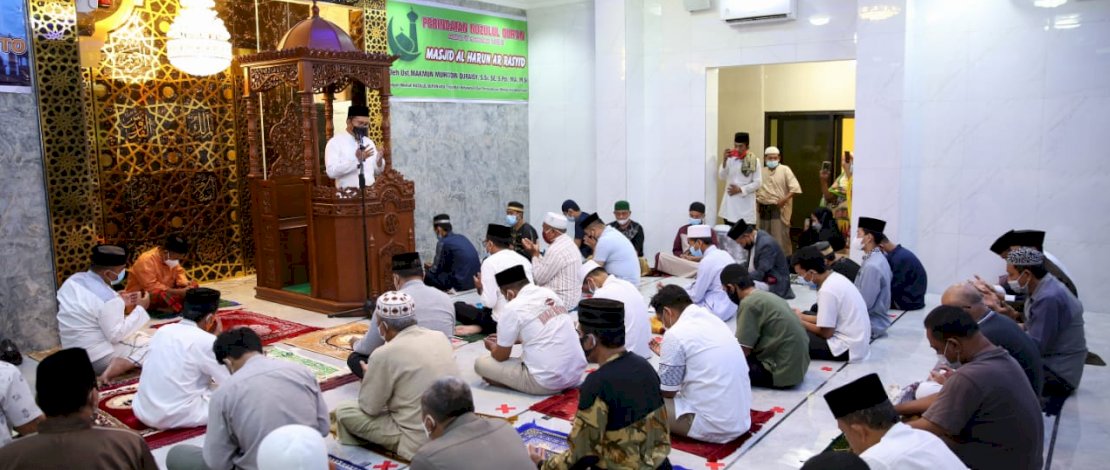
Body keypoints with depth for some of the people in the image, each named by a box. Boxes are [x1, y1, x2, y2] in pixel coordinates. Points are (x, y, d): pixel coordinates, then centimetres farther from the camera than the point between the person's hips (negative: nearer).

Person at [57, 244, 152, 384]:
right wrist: (140, 308, -15)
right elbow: (116, 335, -21)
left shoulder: (73, 280, -1)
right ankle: (122, 364, -22)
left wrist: (120, 303, 5)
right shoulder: (107, 297, -26)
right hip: (98, 358, -9)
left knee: (140, 336, 25)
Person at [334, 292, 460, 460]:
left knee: (343, 412, 3)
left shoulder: (385, 354, -16)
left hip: (421, 443, -7)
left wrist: (370, 375, 13)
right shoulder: (441, 337, 3)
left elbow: (369, 407, -5)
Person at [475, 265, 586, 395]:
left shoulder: (514, 308, -12)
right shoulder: (550, 294, 9)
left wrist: (492, 347, 25)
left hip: (547, 382, -8)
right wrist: (504, 339, 34)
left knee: (481, 363, 3)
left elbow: (500, 356, 1)